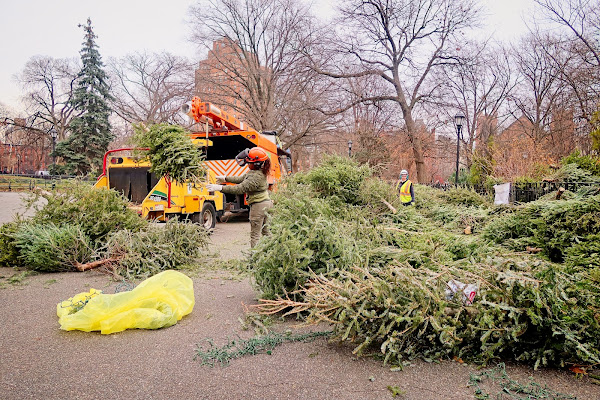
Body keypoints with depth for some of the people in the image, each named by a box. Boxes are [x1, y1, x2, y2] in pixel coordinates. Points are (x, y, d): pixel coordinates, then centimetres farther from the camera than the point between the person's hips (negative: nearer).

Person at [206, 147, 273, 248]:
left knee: (255, 235, -2)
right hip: (266, 203, 10)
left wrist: (220, 188, -33)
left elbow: (241, 188, -31)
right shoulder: (255, 172, 7)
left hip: (258, 205, -10)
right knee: (265, 231, 19)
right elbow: (241, 179, 20)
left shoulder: (256, 177, -25)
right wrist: (226, 179, 23)